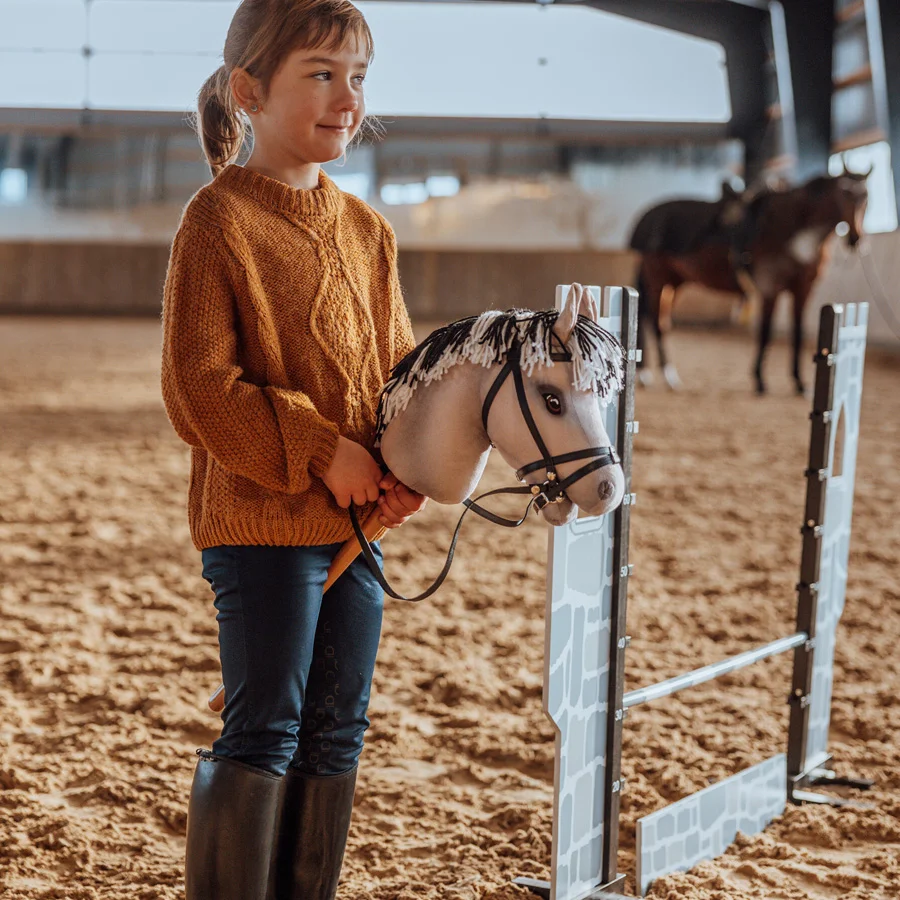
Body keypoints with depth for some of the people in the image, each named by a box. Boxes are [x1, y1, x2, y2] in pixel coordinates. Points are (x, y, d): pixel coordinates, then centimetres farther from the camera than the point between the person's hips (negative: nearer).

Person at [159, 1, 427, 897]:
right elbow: (197, 386, -15)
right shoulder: (219, 219, -10)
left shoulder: (366, 231, 11)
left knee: (335, 732, 12)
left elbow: (399, 368, 16)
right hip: (258, 520, -7)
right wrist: (319, 452, -18)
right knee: (263, 730, -5)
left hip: (357, 520, 7)